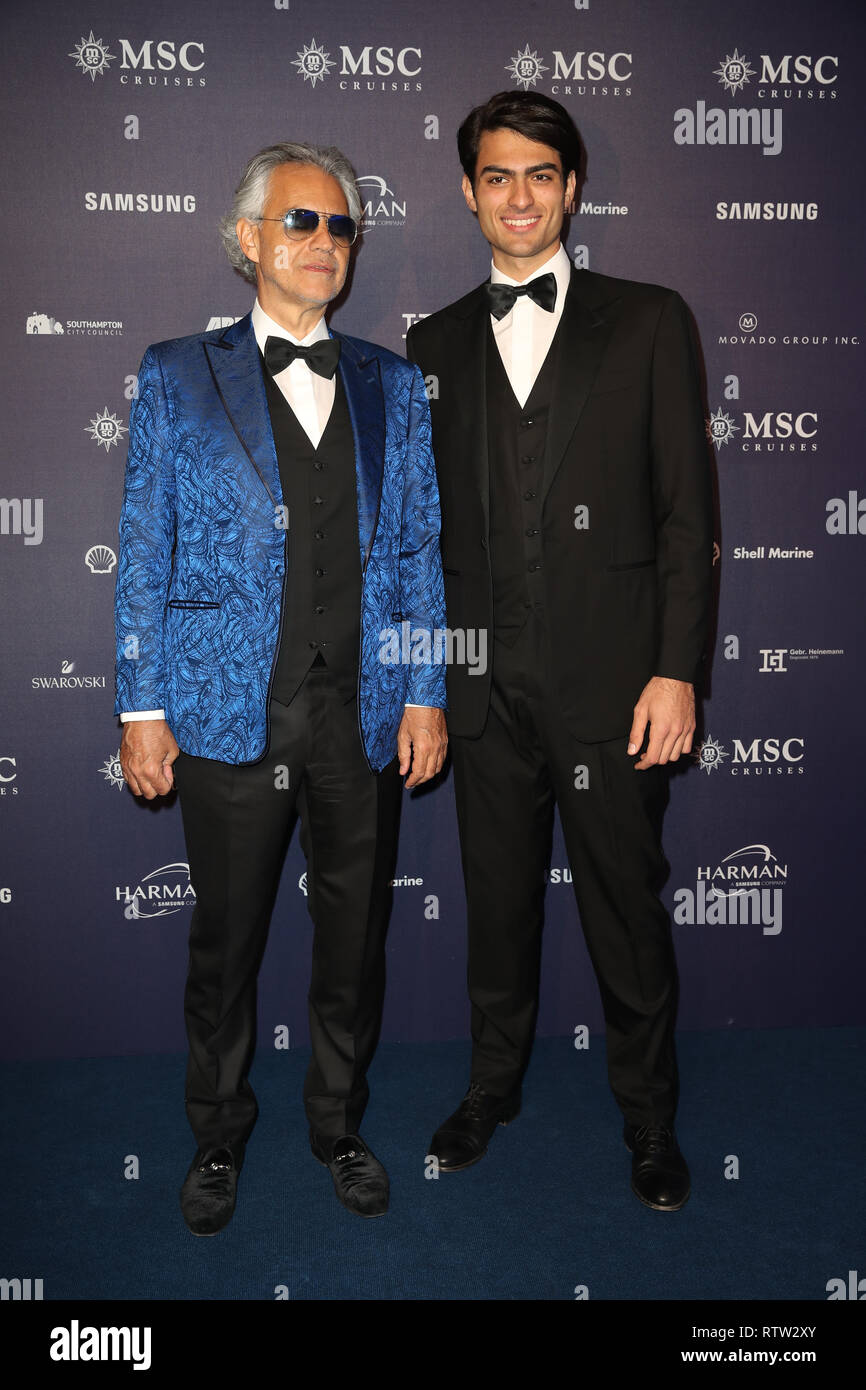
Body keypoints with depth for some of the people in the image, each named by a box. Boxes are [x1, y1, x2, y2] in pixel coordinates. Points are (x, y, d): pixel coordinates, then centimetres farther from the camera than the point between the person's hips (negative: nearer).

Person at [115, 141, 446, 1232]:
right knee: (225, 940, 11)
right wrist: (141, 706, -4)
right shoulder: (177, 377, 4)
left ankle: (338, 1121, 35)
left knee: (354, 936, 13)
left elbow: (419, 551, 9)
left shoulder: (392, 385, 10)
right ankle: (218, 1134, 34)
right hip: (231, 715, -2)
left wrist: (426, 695, 3)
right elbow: (144, 553, 1)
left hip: (365, 718, 2)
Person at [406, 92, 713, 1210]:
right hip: (484, 683, 3)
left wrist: (676, 669, -8)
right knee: (497, 895, 14)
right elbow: (426, 521, 11)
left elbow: (686, 507, -1)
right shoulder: (435, 345, 11)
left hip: (610, 677, -2)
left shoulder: (646, 322, 4)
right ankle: (493, 1084, 35)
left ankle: (648, 1114, 28)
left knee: (626, 901, 7)